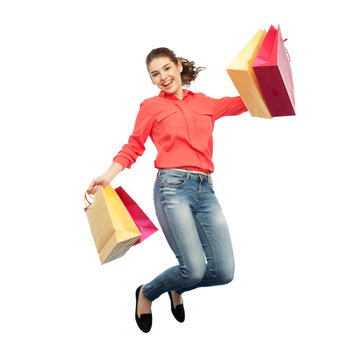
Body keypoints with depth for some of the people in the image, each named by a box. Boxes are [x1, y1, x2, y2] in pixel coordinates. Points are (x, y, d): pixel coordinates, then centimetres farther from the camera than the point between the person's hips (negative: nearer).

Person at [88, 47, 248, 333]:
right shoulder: (151, 106, 10)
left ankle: (177, 288, 30)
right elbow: (133, 148, 11)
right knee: (194, 268, -15)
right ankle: (146, 294, 17)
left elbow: (243, 102, 25)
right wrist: (108, 176, -2)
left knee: (224, 272, -3)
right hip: (172, 187, -4)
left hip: (206, 190, 4)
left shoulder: (205, 102, 19)